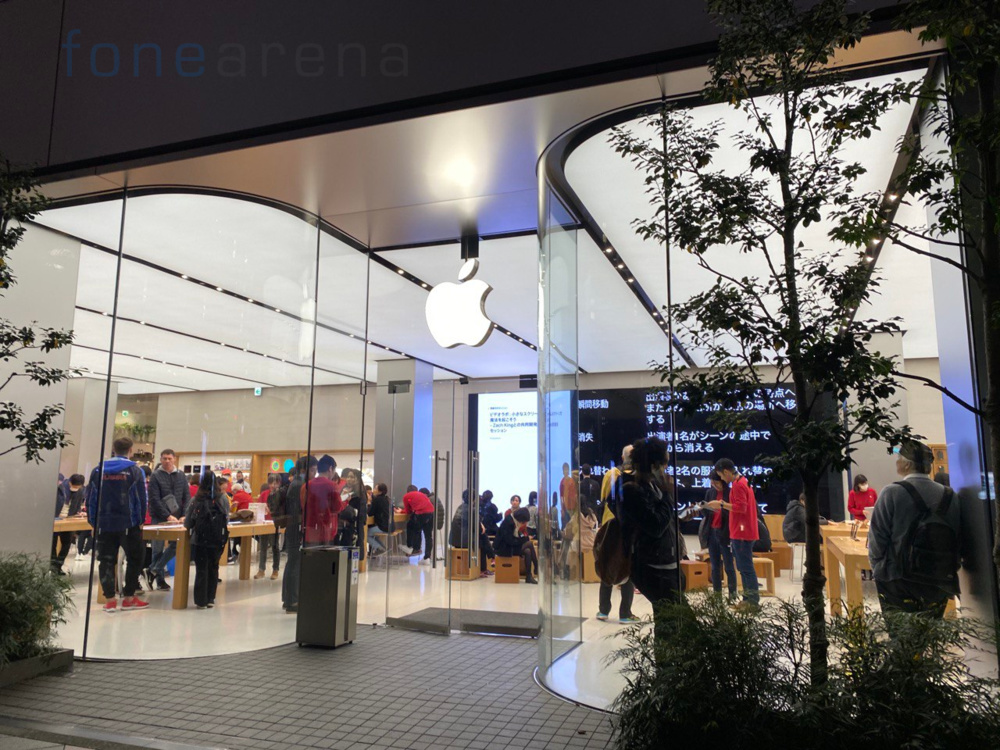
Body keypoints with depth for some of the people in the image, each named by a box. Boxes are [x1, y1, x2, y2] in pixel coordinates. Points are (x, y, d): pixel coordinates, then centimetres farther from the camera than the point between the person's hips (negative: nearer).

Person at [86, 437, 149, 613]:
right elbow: (141, 499, -7)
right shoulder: (135, 471, -6)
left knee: (106, 561, 9)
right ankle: (128, 597, 13)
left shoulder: (98, 471, 4)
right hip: (128, 525, -3)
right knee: (134, 559, 11)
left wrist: (93, 522, 13)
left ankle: (110, 599, 8)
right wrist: (140, 521, 4)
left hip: (104, 525, 3)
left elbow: (90, 499, 6)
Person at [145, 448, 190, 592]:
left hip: (176, 518, 4)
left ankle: (153, 570, 14)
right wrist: (168, 516, -19)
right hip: (159, 518, -3)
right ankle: (160, 580, 13)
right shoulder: (155, 476, -4)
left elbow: (187, 497, 5)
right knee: (158, 549, 3)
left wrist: (184, 515, -10)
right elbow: (155, 499, -12)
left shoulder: (181, 476, 8)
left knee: (176, 545, -1)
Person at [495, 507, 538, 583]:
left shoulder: (514, 521, 8)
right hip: (504, 549, -9)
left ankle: (529, 577, -11)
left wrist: (525, 538, -5)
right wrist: (526, 539, -17)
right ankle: (536, 571, -10)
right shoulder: (508, 522, -19)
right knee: (529, 544, -19)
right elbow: (510, 541, -23)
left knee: (527, 551, -13)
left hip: (510, 547, 9)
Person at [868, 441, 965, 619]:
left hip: (898, 584, -4)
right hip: (940, 583, 4)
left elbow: (877, 536, -11)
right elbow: (960, 542, 4)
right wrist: (948, 569, 19)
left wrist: (878, 567, 5)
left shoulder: (892, 493, -11)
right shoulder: (950, 496, 2)